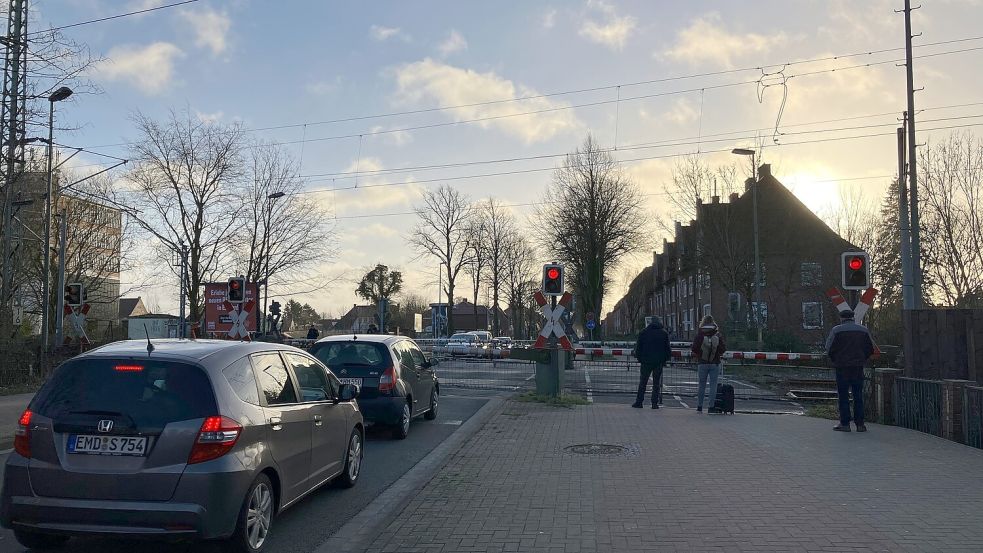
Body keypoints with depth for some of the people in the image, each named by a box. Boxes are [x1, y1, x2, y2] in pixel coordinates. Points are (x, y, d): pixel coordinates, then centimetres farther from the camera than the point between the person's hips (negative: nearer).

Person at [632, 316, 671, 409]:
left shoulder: (643, 332, 4)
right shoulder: (664, 333, 2)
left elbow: (638, 347, 4)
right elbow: (667, 348, 2)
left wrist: (639, 358, 11)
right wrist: (666, 358, 12)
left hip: (646, 361, 0)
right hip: (659, 362, 0)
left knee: (643, 382, 6)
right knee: (656, 383, 4)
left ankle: (639, 402, 5)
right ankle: (655, 403, 1)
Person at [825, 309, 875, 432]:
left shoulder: (836, 330, -5)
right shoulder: (864, 330, 6)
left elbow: (829, 348, -9)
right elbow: (870, 349, 8)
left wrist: (835, 361, 6)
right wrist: (862, 360, 16)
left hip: (842, 367, -3)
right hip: (858, 367, 3)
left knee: (843, 396, 2)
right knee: (858, 396, 8)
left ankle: (845, 423, 1)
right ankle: (860, 424, 8)